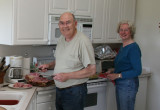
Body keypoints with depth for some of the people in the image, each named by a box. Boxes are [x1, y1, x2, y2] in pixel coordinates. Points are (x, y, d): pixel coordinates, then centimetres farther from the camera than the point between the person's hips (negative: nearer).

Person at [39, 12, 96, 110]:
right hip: (59, 90, 8)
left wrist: (67, 76, -23)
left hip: (74, 91, -7)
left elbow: (92, 70, -21)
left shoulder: (83, 41, -18)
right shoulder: (61, 39, 8)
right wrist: (49, 65, 5)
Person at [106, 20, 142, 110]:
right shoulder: (123, 46, 12)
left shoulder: (133, 47, -16)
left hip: (128, 85, -9)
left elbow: (137, 71, -20)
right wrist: (114, 70, 5)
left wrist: (117, 75, -20)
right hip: (119, 84, 9)